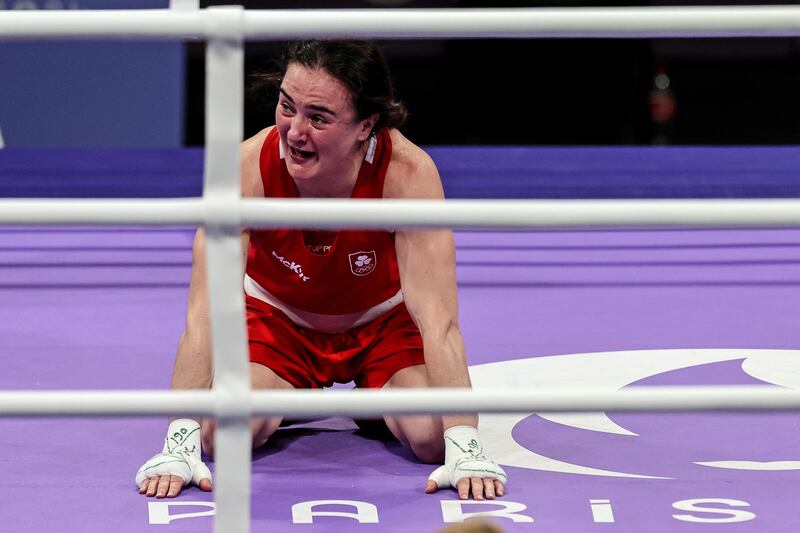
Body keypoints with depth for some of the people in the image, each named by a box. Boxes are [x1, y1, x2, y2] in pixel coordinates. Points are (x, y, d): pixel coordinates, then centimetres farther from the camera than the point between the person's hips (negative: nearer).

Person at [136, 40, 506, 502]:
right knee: (223, 437, -24)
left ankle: (373, 400, 12)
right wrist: (179, 444, -43)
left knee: (432, 438, -24)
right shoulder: (248, 168, -32)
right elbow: (205, 311, -34)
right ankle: (284, 400, 12)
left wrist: (466, 449, -45)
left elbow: (438, 319, -36)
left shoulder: (408, 173, -34)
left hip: (383, 320, 0)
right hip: (277, 316, 0)